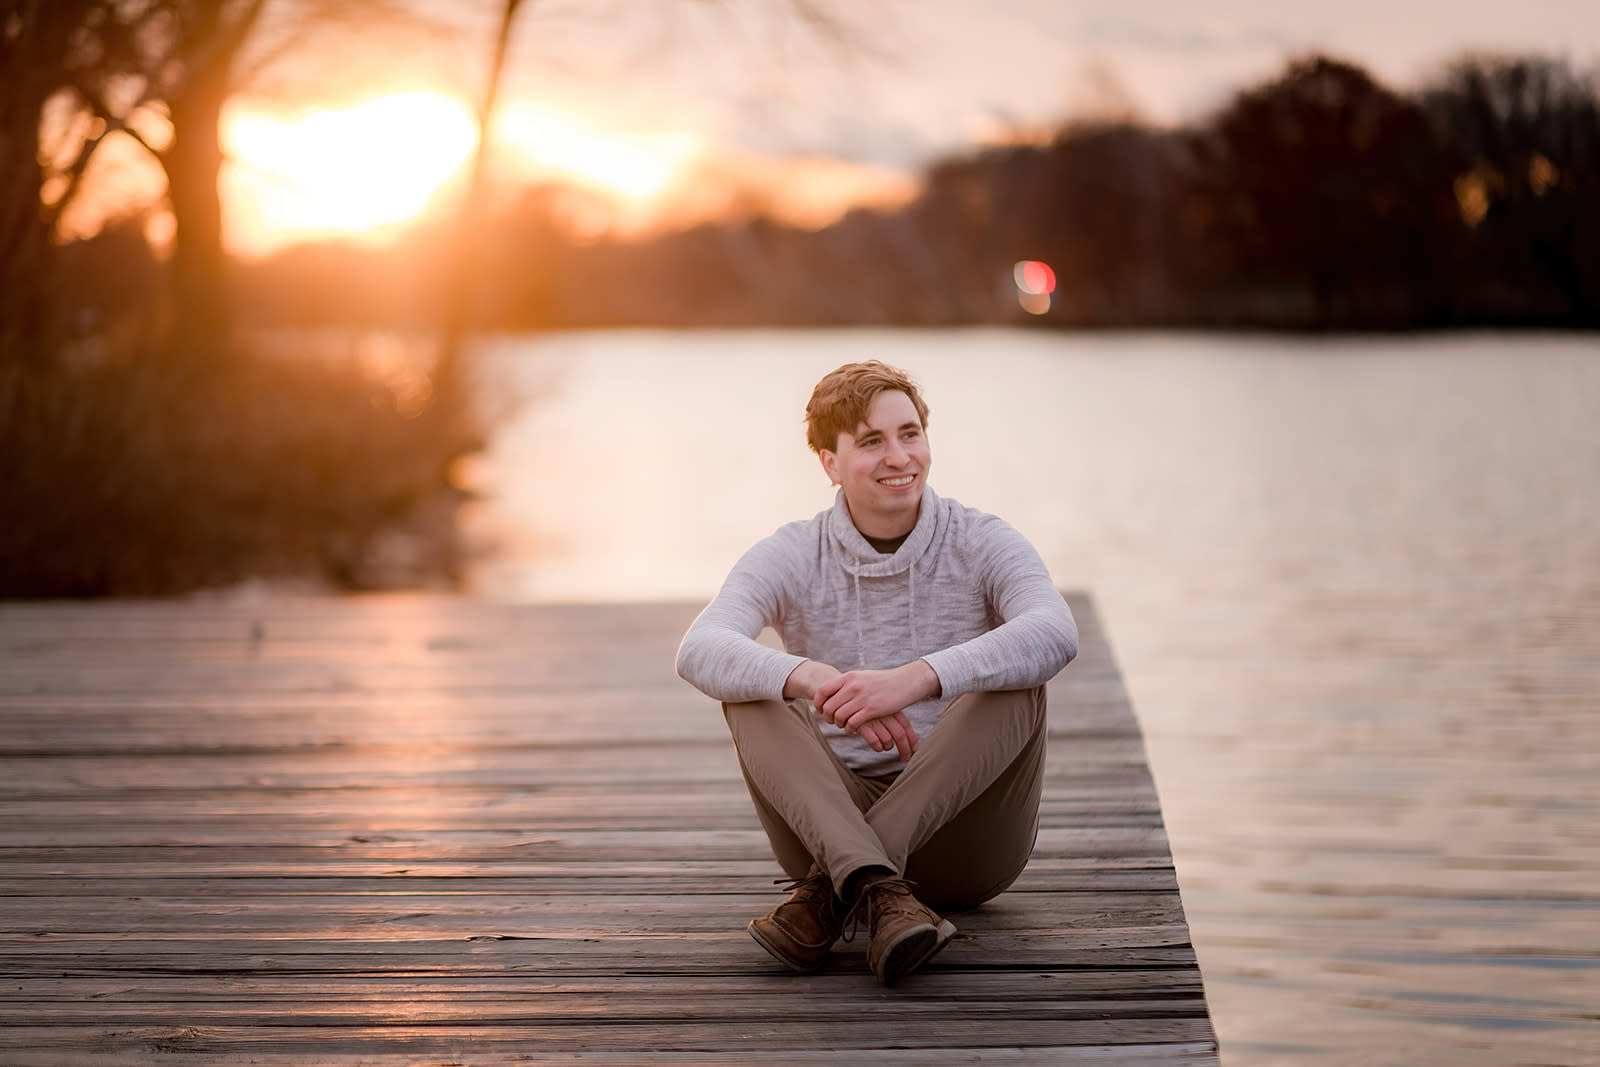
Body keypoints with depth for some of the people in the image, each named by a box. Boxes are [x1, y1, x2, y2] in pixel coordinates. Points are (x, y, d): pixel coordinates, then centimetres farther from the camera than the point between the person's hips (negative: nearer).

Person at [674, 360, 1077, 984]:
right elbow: (700, 652, -20)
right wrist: (813, 680, -41)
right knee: (751, 689, -21)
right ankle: (876, 889, -44)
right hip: (832, 821, 1)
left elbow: (1055, 634, -25)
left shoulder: (982, 546, -2)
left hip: (965, 832, -1)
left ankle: (829, 893, -34)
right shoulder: (793, 558, 0)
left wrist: (914, 679, -41)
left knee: (1016, 683, -26)